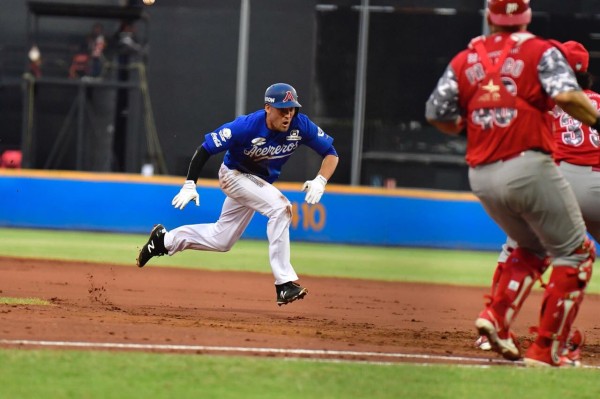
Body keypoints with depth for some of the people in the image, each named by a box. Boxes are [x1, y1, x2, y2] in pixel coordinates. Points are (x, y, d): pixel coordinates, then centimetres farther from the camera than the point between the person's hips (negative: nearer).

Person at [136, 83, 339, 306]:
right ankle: (284, 283, -28)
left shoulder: (301, 126, -21)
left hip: (259, 182, 6)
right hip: (234, 175, -6)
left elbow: (331, 153, -12)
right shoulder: (246, 126, -31)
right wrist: (189, 185, -31)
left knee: (221, 241, 16)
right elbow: (205, 149, -24)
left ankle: (164, 240, 37)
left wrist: (320, 181, -31)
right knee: (280, 207, -29)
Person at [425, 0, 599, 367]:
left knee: (532, 248, 26)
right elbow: (566, 95, -19)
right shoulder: (540, 51, -2)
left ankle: (497, 315, 2)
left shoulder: (465, 60, 11)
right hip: (529, 168, -6)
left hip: (481, 177, 6)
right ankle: (547, 349, -3)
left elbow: (437, 114, 10)